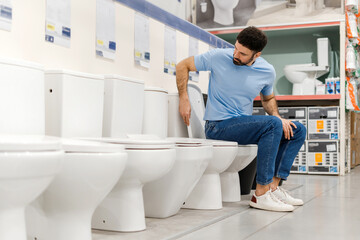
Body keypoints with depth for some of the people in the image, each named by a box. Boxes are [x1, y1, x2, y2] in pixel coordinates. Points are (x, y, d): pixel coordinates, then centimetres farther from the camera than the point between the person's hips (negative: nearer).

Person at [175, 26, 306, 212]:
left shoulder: (267, 71, 2)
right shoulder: (219, 57, -10)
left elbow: (268, 98, 20)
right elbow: (183, 66, 0)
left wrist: (277, 116, 0)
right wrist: (184, 98, -10)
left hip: (243, 124, 7)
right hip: (218, 126, -6)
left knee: (298, 130, -1)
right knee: (273, 125, -28)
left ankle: (273, 186, -7)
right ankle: (260, 195, -27)